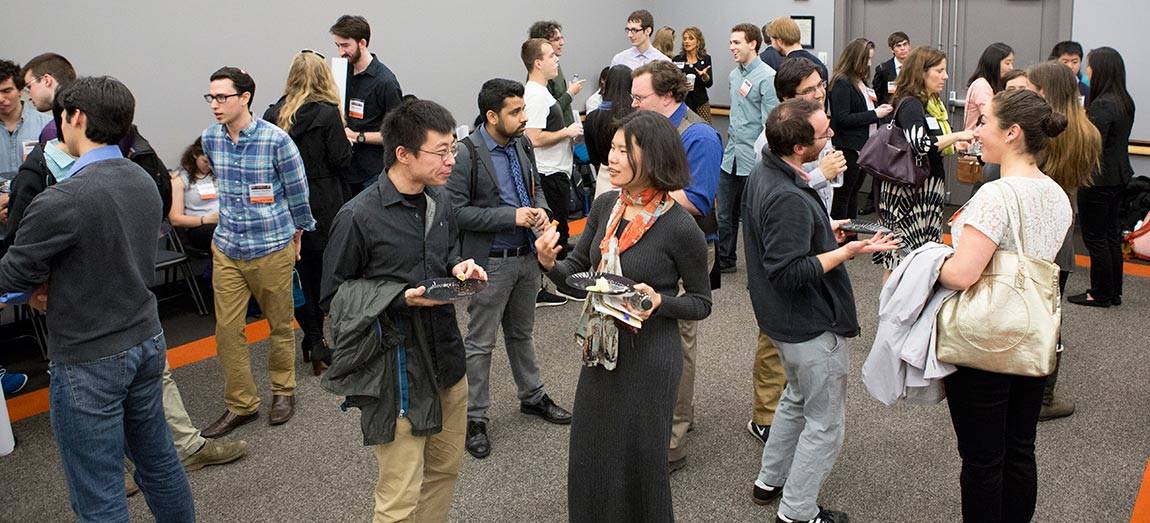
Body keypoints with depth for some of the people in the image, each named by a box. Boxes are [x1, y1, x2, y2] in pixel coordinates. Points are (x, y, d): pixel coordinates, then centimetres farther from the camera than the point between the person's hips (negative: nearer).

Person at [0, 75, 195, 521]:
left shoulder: (62, 201, -23)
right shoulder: (144, 182, 3)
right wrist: (55, 283, 3)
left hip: (90, 361, -7)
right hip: (146, 342, 7)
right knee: (158, 459, 21)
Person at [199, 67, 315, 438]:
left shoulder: (275, 140, -15)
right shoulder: (210, 139, 1)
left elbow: (297, 191, -3)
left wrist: (297, 234, 8)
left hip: (272, 248, -4)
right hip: (226, 248, 4)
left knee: (280, 324, 11)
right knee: (227, 329, 4)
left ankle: (283, 391, 31)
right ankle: (241, 404, 18)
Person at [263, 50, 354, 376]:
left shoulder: (272, 114, 0)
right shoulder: (327, 113, -11)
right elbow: (341, 160, -11)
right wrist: (346, 141, 7)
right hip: (322, 206, -3)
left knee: (299, 273, 11)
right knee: (322, 271, 9)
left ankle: (312, 339, 15)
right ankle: (317, 342, 13)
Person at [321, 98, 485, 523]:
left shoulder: (439, 199, 4)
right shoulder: (358, 217, -18)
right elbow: (333, 297, -10)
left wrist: (459, 267, -2)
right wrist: (401, 298, -22)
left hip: (446, 357, 7)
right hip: (397, 370, -7)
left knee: (445, 469, 21)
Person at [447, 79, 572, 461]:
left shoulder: (521, 144, 2)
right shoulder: (467, 154, -19)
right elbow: (455, 210, -21)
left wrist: (540, 208, -5)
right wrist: (510, 216, -24)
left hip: (526, 255, 7)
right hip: (491, 262, -7)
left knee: (522, 332, 23)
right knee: (480, 342, 5)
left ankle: (532, 396, 40)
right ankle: (475, 418, 18)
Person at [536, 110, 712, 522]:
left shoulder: (680, 227, -17)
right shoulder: (605, 206, -1)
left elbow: (701, 302, -7)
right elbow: (578, 270, 6)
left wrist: (660, 302, -25)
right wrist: (549, 264, -14)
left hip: (648, 359, -6)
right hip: (600, 350, 6)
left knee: (637, 463, 10)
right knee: (590, 455, 19)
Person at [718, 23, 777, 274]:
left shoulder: (767, 77, -13)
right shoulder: (734, 75, 12)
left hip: (753, 160, -7)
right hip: (731, 157, 8)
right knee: (725, 214, 13)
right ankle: (725, 260, 27)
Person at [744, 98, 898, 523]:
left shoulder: (764, 174, 1)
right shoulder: (788, 199, -31)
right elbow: (789, 273, -30)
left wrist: (822, 231, 10)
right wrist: (847, 251, -30)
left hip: (787, 319, 10)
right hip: (814, 327, -10)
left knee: (797, 399, 29)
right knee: (824, 423, 7)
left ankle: (770, 481, 42)